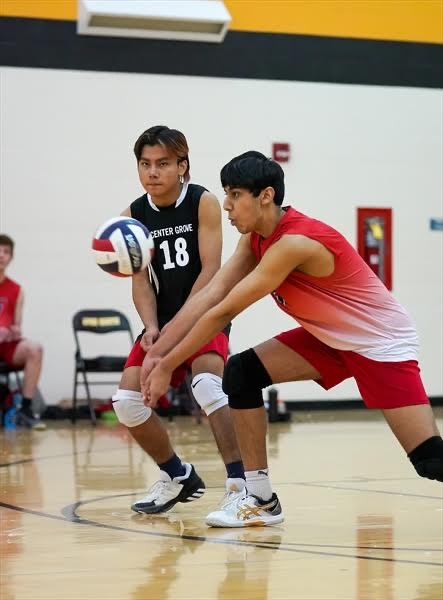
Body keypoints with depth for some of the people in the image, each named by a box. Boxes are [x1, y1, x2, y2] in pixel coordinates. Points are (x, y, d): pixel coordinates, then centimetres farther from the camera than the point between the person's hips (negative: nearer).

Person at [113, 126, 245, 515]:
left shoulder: (203, 203, -10)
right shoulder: (133, 215, 1)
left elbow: (211, 270, -15)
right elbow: (141, 280, -2)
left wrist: (179, 325, -22)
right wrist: (151, 328, -20)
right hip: (163, 320, 5)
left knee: (207, 384, -31)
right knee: (128, 401, -5)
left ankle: (240, 484, -30)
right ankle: (177, 476, 17)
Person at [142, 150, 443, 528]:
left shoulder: (295, 243, -31)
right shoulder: (256, 238, -4)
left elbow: (223, 313, -27)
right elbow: (210, 296, -6)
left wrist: (168, 366, -22)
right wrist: (158, 352, -13)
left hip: (382, 342, -8)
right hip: (331, 339, 9)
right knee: (241, 372, -6)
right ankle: (261, 501, 0)